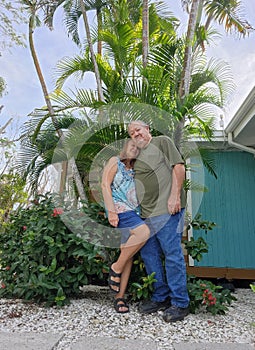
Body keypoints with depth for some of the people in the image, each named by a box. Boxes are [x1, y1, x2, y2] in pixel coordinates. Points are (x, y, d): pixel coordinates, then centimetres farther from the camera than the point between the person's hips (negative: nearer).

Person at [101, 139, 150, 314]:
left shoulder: (134, 171, 25)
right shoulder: (115, 161, 7)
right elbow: (105, 185, -4)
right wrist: (111, 211, -14)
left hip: (133, 213, 7)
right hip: (120, 209, -6)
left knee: (128, 253, 1)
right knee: (144, 232, -29)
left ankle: (120, 296, 9)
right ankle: (116, 268, -13)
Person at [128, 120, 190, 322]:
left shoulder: (162, 142, 4)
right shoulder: (138, 155, 23)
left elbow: (178, 166, -7)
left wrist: (175, 195, -16)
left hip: (167, 209, -8)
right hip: (146, 214, 8)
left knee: (172, 255, -3)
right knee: (148, 255, 11)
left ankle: (180, 303, 11)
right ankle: (161, 298, 26)